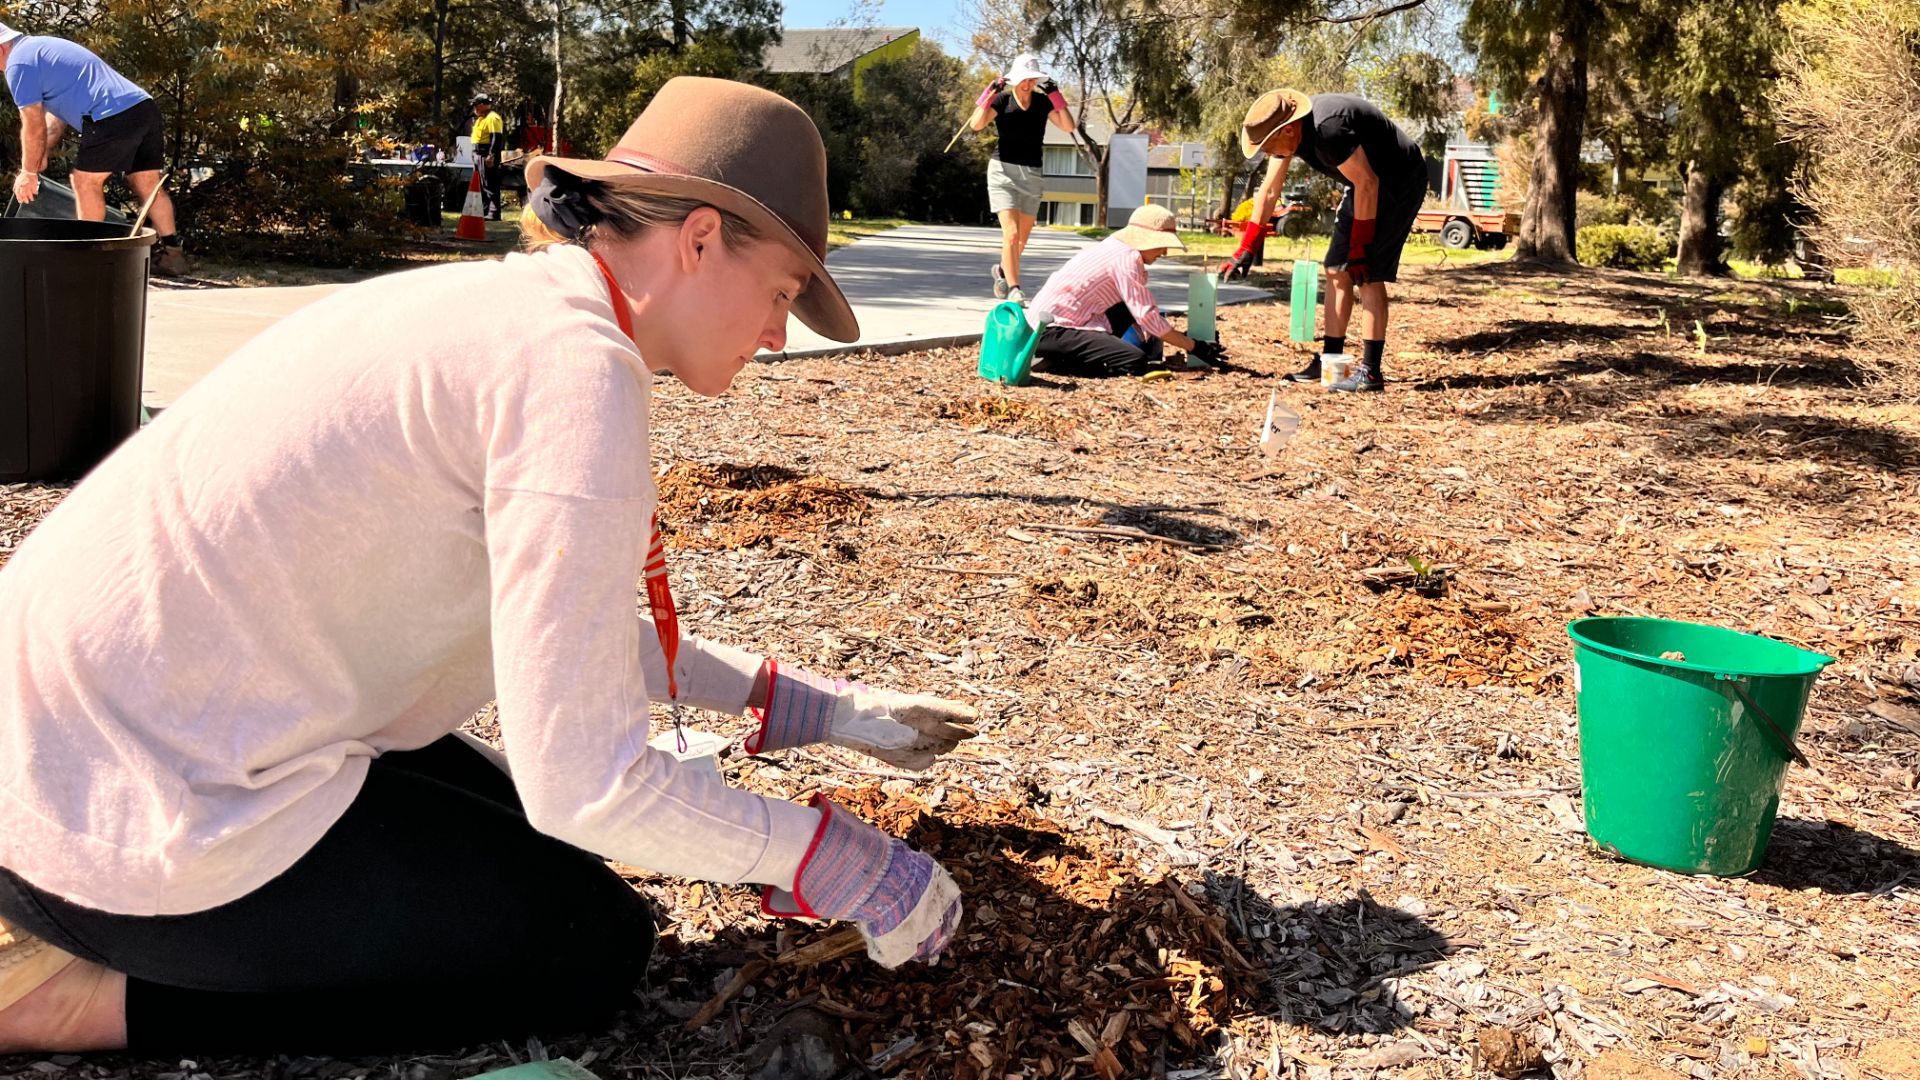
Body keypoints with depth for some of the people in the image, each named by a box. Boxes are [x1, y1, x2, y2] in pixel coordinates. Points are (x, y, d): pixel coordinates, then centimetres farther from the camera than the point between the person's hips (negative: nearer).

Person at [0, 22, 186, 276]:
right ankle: (171, 252, 13)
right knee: (149, 184, 13)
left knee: (86, 181, 5)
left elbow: (34, 126, 0)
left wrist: (29, 172, 10)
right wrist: (40, 157, 33)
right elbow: (56, 115, 33)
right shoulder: (42, 47, 30)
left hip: (113, 118, -9)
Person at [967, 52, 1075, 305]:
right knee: (1011, 233, -17)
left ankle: (1002, 270, 39)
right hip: (1003, 171, -4)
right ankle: (1013, 289, -13)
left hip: (1032, 174, 4)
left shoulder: (1043, 102, 5)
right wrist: (990, 93, -18)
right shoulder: (1002, 100, -3)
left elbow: (1069, 126, -6)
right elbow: (976, 124, -17)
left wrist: (1056, 95, -10)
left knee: (1022, 238, 11)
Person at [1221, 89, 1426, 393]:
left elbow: (1367, 184, -27)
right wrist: (1246, 249, 4)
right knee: (1337, 271, 7)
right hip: (1368, 182, 9)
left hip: (1400, 182, -9)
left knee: (1368, 275, -14)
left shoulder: (1328, 128, -32)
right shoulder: (1286, 128, -4)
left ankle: (1371, 372, -10)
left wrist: (1359, 248, -21)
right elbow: (1269, 190, 5)